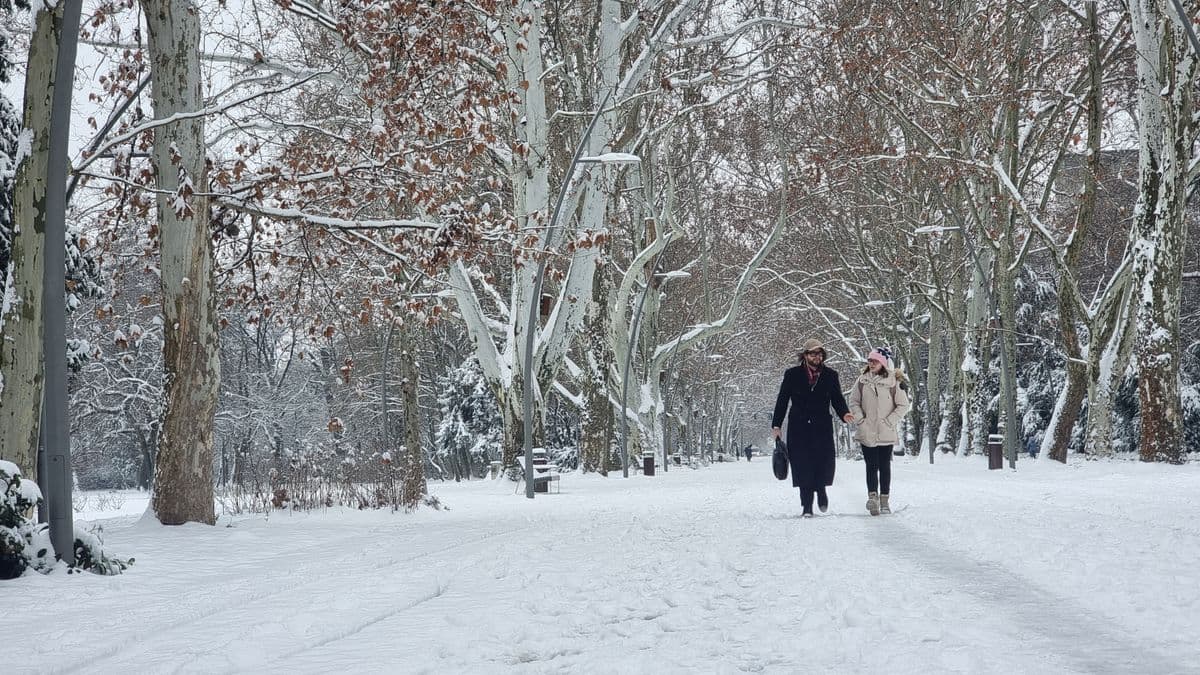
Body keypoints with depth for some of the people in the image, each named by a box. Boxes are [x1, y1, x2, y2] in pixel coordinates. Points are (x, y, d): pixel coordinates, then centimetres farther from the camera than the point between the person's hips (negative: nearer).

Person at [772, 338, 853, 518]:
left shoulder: (830, 375, 9)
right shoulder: (792, 375, 5)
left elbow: (837, 399, 10)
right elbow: (782, 400, 6)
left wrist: (844, 413, -11)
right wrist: (776, 425, 0)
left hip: (822, 427, 1)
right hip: (799, 427, -1)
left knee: (826, 463, -9)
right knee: (802, 466, -4)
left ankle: (821, 489, 24)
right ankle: (807, 507, 4)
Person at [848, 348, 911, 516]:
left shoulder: (893, 381, -3)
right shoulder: (862, 381, 3)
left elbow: (903, 405, 1)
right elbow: (854, 402, 10)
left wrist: (890, 421, -6)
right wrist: (860, 419, -2)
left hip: (887, 433, -1)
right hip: (867, 433, 1)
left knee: (885, 466, 5)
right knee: (871, 466, -6)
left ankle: (884, 500, 11)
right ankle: (873, 496, -14)